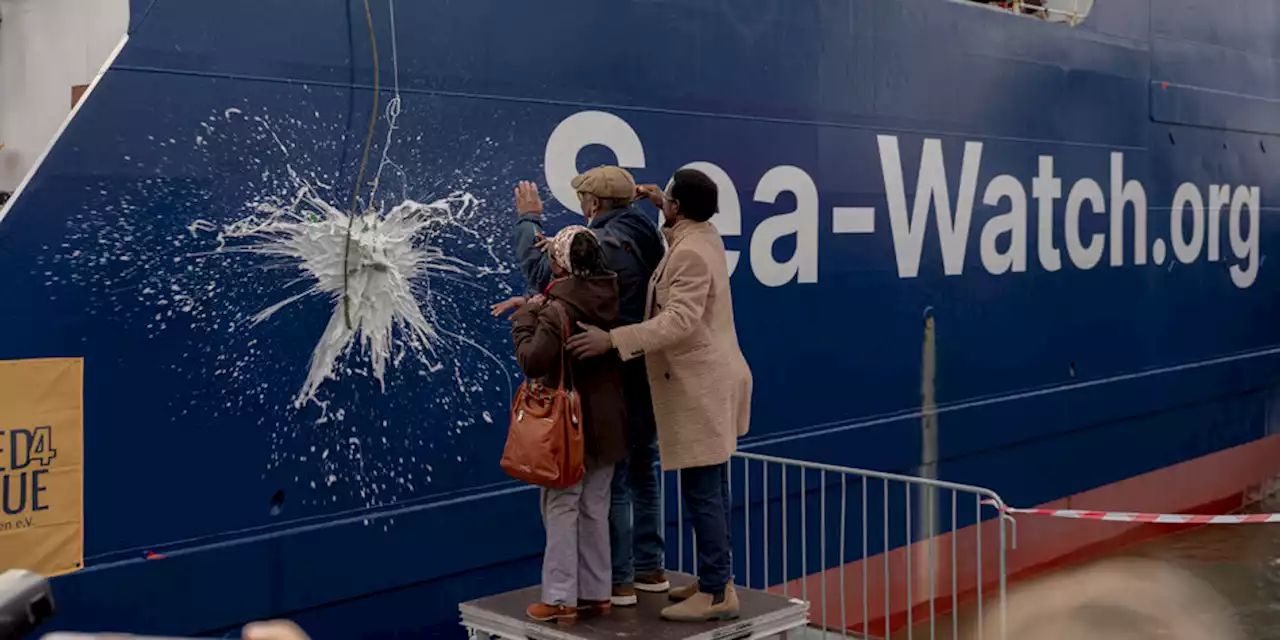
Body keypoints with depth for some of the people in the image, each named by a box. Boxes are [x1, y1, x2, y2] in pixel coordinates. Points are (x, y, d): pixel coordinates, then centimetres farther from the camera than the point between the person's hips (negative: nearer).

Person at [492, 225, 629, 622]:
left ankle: (561, 599, 5)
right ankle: (596, 593, 21)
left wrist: (524, 317, -11)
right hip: (607, 421, 7)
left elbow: (532, 361, -23)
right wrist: (531, 305, 11)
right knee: (594, 508, 14)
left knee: (561, 507, 2)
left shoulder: (558, 310, -21)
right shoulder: (610, 298, 0)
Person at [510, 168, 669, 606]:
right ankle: (651, 568, 25)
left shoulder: (602, 244, -20)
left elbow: (540, 272, -14)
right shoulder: (645, 237, 9)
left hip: (616, 377, -9)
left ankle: (618, 581, 5)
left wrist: (529, 219, 0)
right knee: (642, 471, 17)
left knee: (612, 477, -1)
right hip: (649, 372, 9)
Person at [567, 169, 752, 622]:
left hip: (700, 387, -11)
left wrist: (613, 339, -34)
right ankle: (714, 580, 24)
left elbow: (679, 321, -31)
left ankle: (718, 593, -1)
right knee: (711, 489, 15)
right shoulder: (704, 236, 10)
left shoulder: (690, 254, -21)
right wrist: (661, 206, 32)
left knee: (702, 492, -7)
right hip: (707, 382, 11)